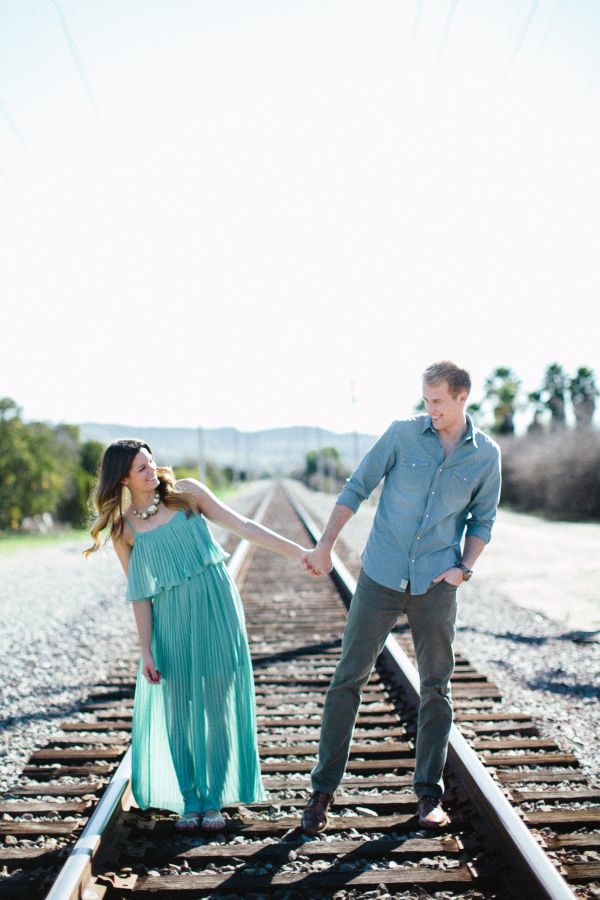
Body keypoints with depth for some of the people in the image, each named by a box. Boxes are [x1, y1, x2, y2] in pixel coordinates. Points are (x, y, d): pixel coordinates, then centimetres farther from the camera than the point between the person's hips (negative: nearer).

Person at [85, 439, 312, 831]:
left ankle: (213, 800, 16)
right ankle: (189, 801, 21)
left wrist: (295, 551, -6)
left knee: (219, 706, 3)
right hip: (171, 620, 0)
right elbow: (140, 594, 2)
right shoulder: (123, 528, 0)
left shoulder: (185, 491, 0)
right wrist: (146, 652, -2)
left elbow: (242, 525, -1)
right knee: (179, 712, 5)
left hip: (215, 607, 0)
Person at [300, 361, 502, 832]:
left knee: (436, 687, 7)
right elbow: (357, 488, 0)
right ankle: (323, 789, 10)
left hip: (436, 585, 1)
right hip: (381, 577, -1)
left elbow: (483, 519, 12)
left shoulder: (486, 454, 2)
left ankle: (429, 793, 22)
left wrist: (465, 568, -2)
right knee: (348, 678, 0)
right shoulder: (402, 433, -3)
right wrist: (325, 545, -5)